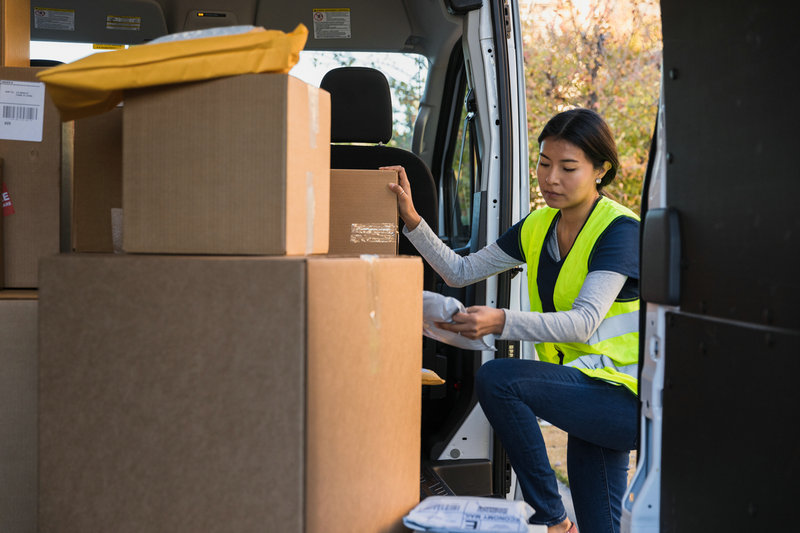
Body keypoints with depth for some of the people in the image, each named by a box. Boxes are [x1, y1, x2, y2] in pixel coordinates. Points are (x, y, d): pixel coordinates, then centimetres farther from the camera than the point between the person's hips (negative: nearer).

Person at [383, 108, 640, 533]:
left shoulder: (619, 229, -14)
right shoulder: (538, 227, 9)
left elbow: (584, 321, -27)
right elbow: (461, 271, 11)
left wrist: (501, 322, -39)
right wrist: (412, 220, -1)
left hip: (627, 397, -8)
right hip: (588, 391, 8)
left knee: (497, 380, -24)